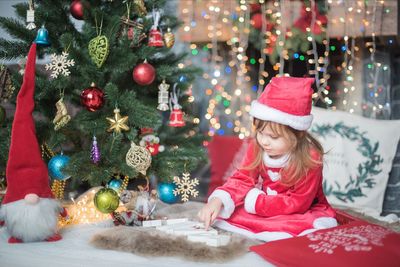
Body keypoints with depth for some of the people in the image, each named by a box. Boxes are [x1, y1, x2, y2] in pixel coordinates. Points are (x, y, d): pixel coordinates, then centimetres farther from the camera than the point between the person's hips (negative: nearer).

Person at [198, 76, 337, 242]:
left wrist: (254, 201, -24)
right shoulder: (256, 147, -11)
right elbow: (242, 179, -8)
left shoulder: (309, 158, -25)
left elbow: (298, 203, -23)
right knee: (218, 208, -11)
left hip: (303, 212, -4)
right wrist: (218, 201, -27)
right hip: (262, 208, 5)